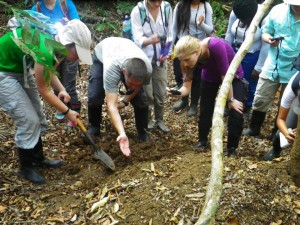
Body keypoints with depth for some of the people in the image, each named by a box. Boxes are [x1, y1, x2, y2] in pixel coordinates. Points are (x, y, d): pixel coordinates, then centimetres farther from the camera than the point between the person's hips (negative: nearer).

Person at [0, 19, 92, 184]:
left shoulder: (55, 45, -7)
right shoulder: (45, 52, -34)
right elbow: (44, 91, -22)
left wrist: (61, 90, -8)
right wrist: (67, 112, -10)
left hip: (19, 69, 9)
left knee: (38, 118, 12)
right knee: (28, 121, -8)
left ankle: (38, 159, 29)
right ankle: (26, 168, 12)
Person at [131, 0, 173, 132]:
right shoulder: (137, 11, -17)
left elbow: (169, 34, -2)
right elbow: (138, 39, -21)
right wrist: (150, 40, -43)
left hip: (160, 59, 3)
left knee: (161, 92, 9)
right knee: (147, 94, 4)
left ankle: (159, 120, 27)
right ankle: (147, 120, 26)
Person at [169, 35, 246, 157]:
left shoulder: (215, 46, -41)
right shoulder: (190, 54, -26)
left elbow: (226, 75, -31)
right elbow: (187, 86, -22)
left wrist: (231, 100, -20)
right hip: (210, 76, 4)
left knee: (237, 114, -11)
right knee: (205, 111, 5)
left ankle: (232, 148, 11)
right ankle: (202, 141, 32)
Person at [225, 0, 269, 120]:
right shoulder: (235, 13, -14)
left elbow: (266, 46, -19)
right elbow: (229, 35, -1)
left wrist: (258, 67, -14)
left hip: (252, 57, -4)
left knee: (250, 85, 13)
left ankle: (246, 110, 37)